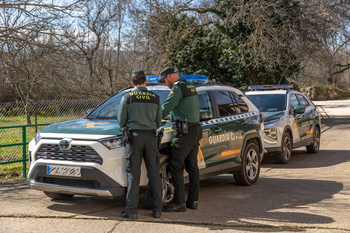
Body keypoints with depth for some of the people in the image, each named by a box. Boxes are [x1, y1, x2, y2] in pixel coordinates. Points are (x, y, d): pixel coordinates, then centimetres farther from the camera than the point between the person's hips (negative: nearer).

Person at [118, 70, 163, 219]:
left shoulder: (127, 98, 1)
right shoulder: (155, 98, 8)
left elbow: (121, 122, 4)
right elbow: (158, 123, 14)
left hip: (134, 136, -2)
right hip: (151, 136, 2)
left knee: (133, 175, -1)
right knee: (154, 174, 7)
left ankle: (131, 211, -2)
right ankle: (157, 210, 8)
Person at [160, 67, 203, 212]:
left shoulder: (178, 87, -11)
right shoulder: (190, 86, 18)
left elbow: (166, 107, -14)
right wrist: (172, 116, 32)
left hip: (185, 132, -10)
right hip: (196, 130, 10)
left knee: (175, 166, -7)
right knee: (192, 166, 12)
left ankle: (179, 203, -7)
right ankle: (193, 200, 16)